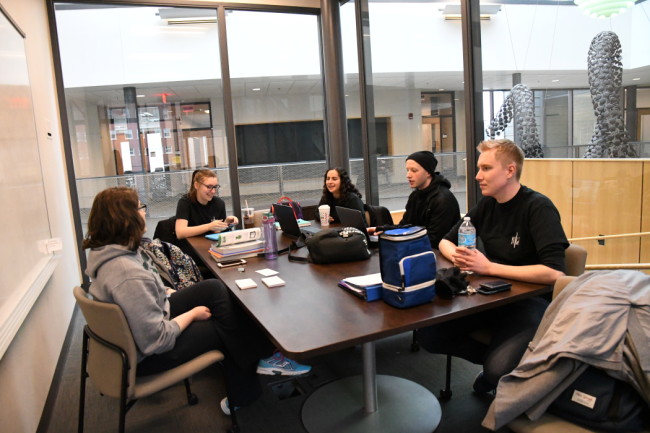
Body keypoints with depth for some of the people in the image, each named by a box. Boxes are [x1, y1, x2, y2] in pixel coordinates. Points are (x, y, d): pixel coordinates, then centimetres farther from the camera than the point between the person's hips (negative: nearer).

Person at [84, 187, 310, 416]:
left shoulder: (107, 250, -5)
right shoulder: (128, 276, -36)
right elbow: (156, 341, -31)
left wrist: (171, 293, 4)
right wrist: (192, 314, -17)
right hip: (145, 355, -9)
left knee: (215, 289, 2)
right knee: (224, 327, -1)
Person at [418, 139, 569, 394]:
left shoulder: (538, 208, -14)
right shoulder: (487, 205, 7)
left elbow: (555, 272, -27)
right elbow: (446, 241, 18)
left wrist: (489, 267, -22)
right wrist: (457, 256, -7)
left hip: (529, 301, -6)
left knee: (498, 371, -29)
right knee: (427, 335, -10)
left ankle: (496, 363, 7)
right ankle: (493, 357, 9)